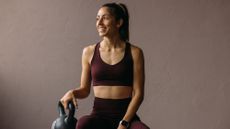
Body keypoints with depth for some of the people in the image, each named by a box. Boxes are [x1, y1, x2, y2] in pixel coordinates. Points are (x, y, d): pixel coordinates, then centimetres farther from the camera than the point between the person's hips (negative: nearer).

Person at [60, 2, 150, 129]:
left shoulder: (134, 52, 1)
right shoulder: (89, 52, 6)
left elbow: (138, 93, -2)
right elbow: (85, 90, 14)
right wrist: (73, 92, -9)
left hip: (127, 115, -1)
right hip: (99, 115, 1)